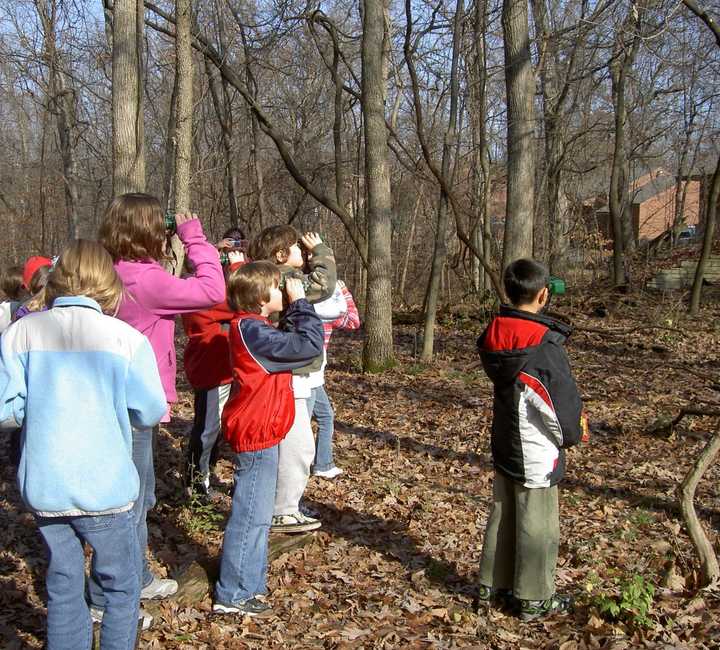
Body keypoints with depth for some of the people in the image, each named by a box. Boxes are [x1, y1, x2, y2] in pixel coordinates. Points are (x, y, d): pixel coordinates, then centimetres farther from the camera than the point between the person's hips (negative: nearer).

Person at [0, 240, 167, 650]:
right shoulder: (126, 337, -11)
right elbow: (150, 413, -5)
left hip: (43, 488, 3)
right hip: (103, 488, -3)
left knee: (63, 585, 18)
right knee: (122, 585, 15)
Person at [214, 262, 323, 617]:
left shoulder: (251, 327, 9)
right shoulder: (254, 332, -22)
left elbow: (290, 340, 14)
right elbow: (309, 345, -24)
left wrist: (294, 309, 3)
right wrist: (299, 302, -14)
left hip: (257, 432, 11)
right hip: (257, 435, -11)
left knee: (256, 511, 20)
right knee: (251, 514, -2)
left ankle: (250, 578, 33)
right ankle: (233, 594, 8)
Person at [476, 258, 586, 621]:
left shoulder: (493, 338, -2)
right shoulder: (544, 344, -23)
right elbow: (562, 398, -18)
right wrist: (571, 435, 1)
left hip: (503, 446, 7)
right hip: (536, 454, -7)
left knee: (502, 516, 19)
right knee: (538, 524, 6)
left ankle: (493, 585, 30)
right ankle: (534, 600, 18)